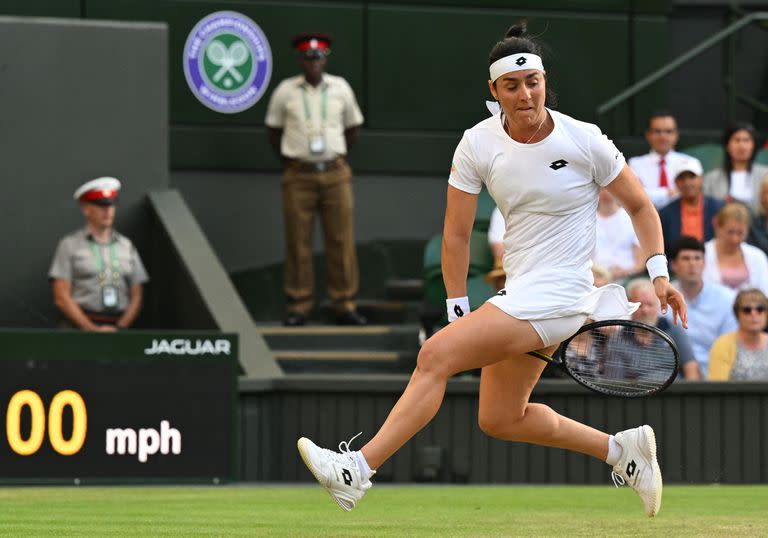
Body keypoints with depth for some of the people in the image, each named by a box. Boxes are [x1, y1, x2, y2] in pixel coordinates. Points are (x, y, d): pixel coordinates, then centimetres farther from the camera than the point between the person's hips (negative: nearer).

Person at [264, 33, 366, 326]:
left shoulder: (340, 88, 7)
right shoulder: (286, 91, 1)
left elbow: (352, 128, 18)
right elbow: (274, 131, 11)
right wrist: (289, 161, 9)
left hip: (335, 173, 2)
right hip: (298, 175, -2)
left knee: (341, 240, -1)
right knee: (297, 242, -2)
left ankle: (345, 306, 4)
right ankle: (298, 307, 3)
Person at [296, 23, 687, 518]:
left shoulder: (585, 141, -9)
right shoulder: (478, 144, 0)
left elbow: (640, 205, 4)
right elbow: (457, 234, 5)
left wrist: (660, 275, -4)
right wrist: (459, 311, 2)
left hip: (557, 294, -7)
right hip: (520, 298, 7)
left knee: (434, 357, -19)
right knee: (498, 420, 13)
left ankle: (358, 470, -20)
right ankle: (622, 449, 28)